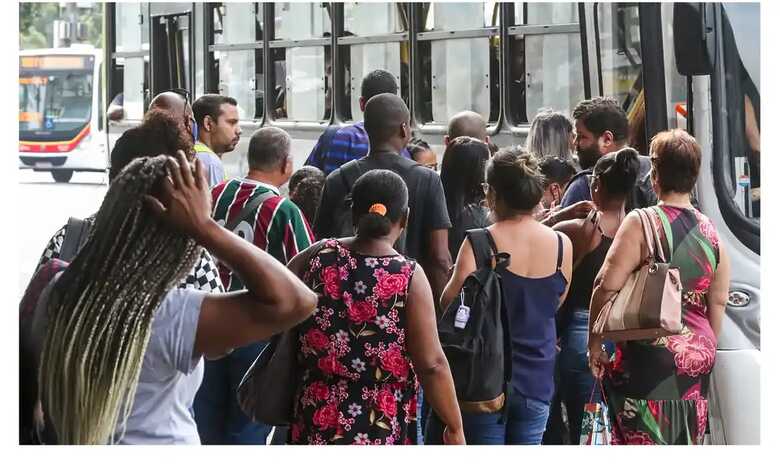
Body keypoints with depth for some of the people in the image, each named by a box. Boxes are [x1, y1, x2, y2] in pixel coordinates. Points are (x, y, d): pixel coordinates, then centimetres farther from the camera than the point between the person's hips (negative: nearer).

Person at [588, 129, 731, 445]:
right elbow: (718, 301, 14)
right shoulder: (711, 232, 7)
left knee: (642, 440, -2)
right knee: (686, 444, 12)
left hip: (648, 355, -6)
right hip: (698, 359, 6)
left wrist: (594, 343, -4)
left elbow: (607, 286, -14)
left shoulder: (641, 223, -10)